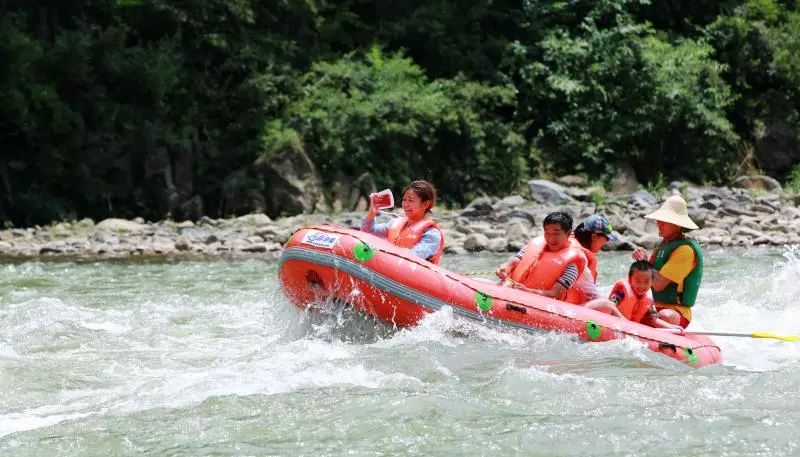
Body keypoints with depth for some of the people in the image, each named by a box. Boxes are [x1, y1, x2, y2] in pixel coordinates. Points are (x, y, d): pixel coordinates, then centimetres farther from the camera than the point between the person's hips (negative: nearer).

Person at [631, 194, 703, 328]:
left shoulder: (685, 249, -17)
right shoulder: (665, 244, 14)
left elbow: (658, 284, -21)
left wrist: (644, 261, -7)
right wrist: (641, 258, -5)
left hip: (677, 312, -9)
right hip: (654, 307, 9)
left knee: (666, 317, -42)